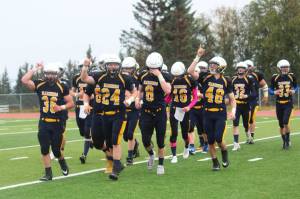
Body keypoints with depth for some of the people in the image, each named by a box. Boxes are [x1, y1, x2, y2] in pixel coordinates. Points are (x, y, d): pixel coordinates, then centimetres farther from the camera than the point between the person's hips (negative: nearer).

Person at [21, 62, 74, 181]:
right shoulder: (39, 85, 0)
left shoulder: (62, 87, -4)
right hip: (44, 123, 2)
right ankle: (48, 173, 10)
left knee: (56, 150, 2)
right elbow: (24, 80, -15)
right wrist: (35, 69, -10)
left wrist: (62, 107, -18)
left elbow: (71, 103, 1)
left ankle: (62, 162, 34)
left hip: (57, 123, -2)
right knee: (44, 149, 0)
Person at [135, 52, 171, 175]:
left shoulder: (164, 77, -10)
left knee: (160, 140, 3)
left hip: (159, 112, -3)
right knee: (145, 140, 0)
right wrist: (138, 98, 1)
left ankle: (160, 164, 20)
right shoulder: (143, 76, 3)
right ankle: (151, 155, 32)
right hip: (146, 112, 3)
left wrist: (159, 75, -27)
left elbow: (167, 91, -29)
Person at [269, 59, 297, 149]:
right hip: (279, 104, 1)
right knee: (281, 125, 7)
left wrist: (294, 91, -9)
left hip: (288, 103, -1)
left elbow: (295, 87, 13)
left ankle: (287, 140, 3)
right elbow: (271, 90, 3)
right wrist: (274, 92, -19)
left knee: (285, 122, -17)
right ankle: (284, 141, 25)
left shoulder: (292, 77, -2)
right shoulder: (275, 78, -5)